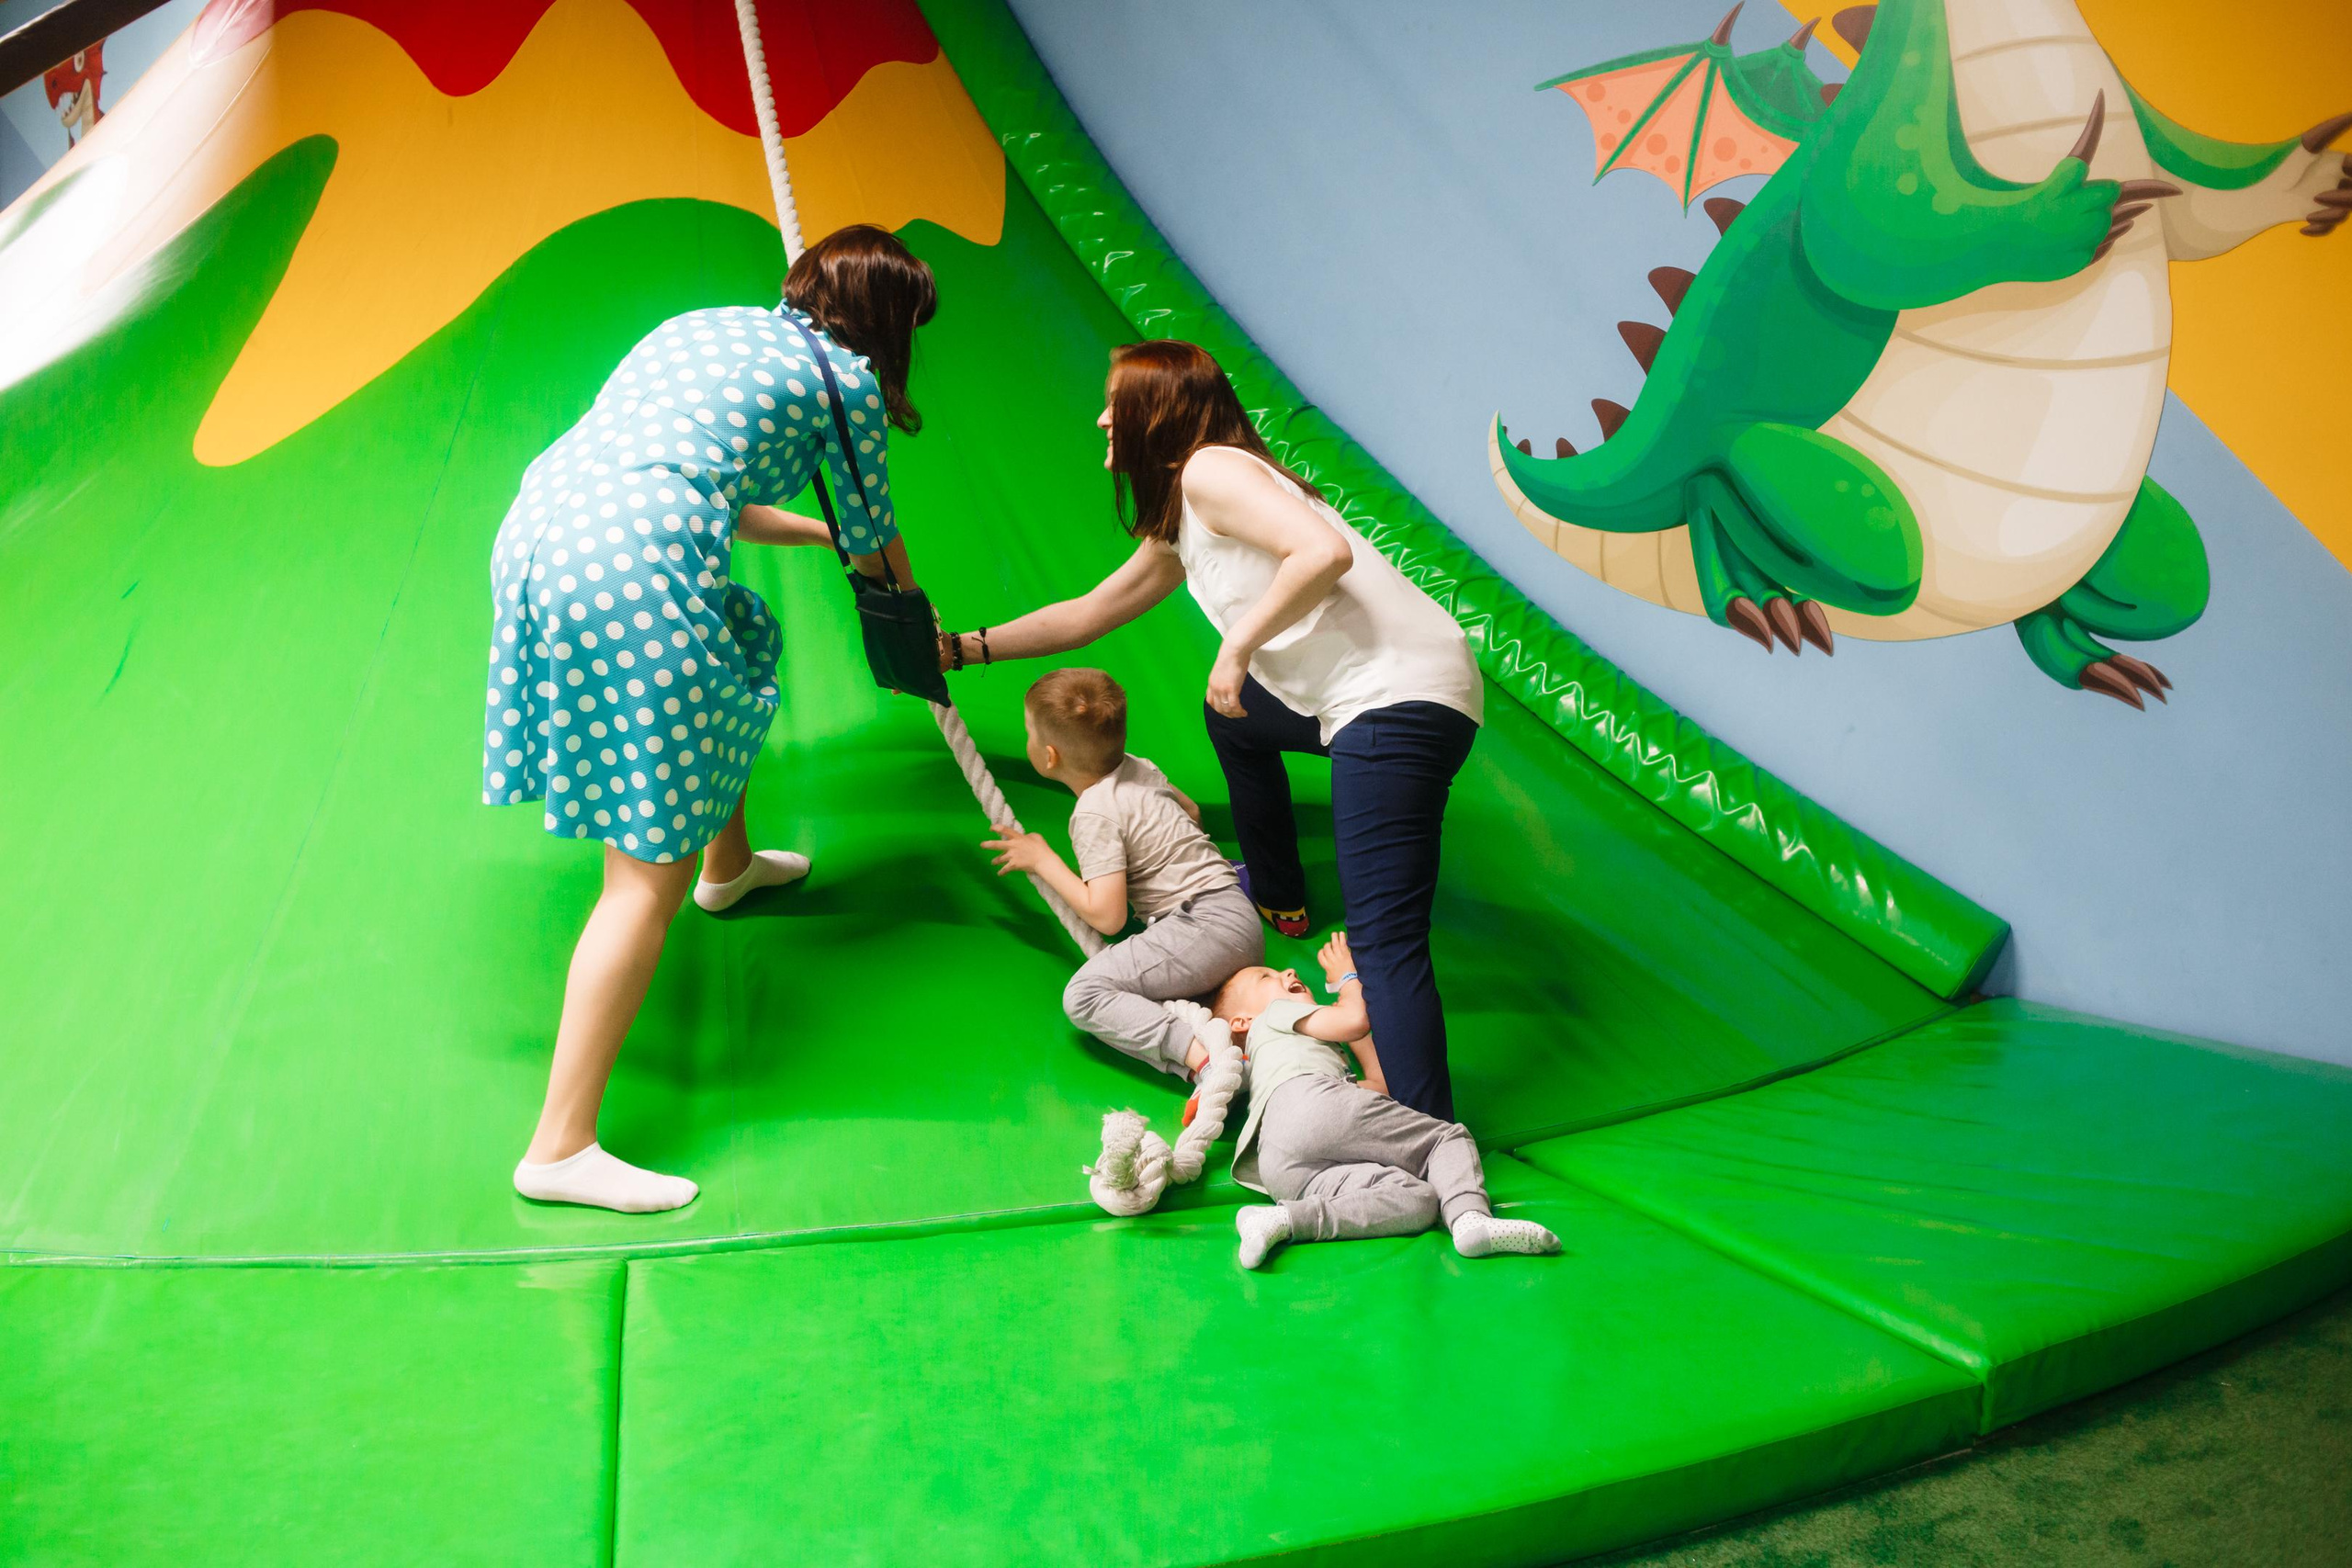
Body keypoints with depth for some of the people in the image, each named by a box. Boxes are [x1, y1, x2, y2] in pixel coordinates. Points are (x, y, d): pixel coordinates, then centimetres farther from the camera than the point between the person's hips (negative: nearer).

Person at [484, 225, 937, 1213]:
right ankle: (561, 1146, -6)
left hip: (539, 523, 9)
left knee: (738, 644, 35)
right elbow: (876, 544, 19)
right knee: (650, 868, -6)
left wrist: (814, 531, 50)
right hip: (631, 570, -9)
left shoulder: (712, 325, 27)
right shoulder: (845, 380, 8)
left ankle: (730, 865, 57)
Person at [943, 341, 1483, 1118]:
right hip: (1347, 699, 11)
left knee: (1384, 940, -18)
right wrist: (963, 648, 35)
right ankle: (1276, 895, 48)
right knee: (1233, 713, 35)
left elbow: (1325, 553, -23)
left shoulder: (1209, 471, -7)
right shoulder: (1180, 525, 23)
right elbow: (1091, 611, 32)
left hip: (1400, 696, -11)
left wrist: (1238, 645, -17)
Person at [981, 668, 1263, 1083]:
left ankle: (1201, 1059, -31)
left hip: (1206, 925, -9)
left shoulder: (1095, 814, -12)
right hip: (1241, 917, 9)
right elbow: (1190, 811, 31)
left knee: (1082, 995, -15)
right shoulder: (1139, 767, 13)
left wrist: (1043, 860, -4)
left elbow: (1107, 917, -16)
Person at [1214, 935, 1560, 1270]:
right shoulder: (1275, 1014, 27)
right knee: (1450, 1137, -1)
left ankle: (1288, 1217, -33)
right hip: (1313, 1106, -6)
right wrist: (1347, 976, 34)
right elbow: (1354, 1021, 12)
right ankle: (1469, 1215, -33)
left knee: (1418, 1200, -14)